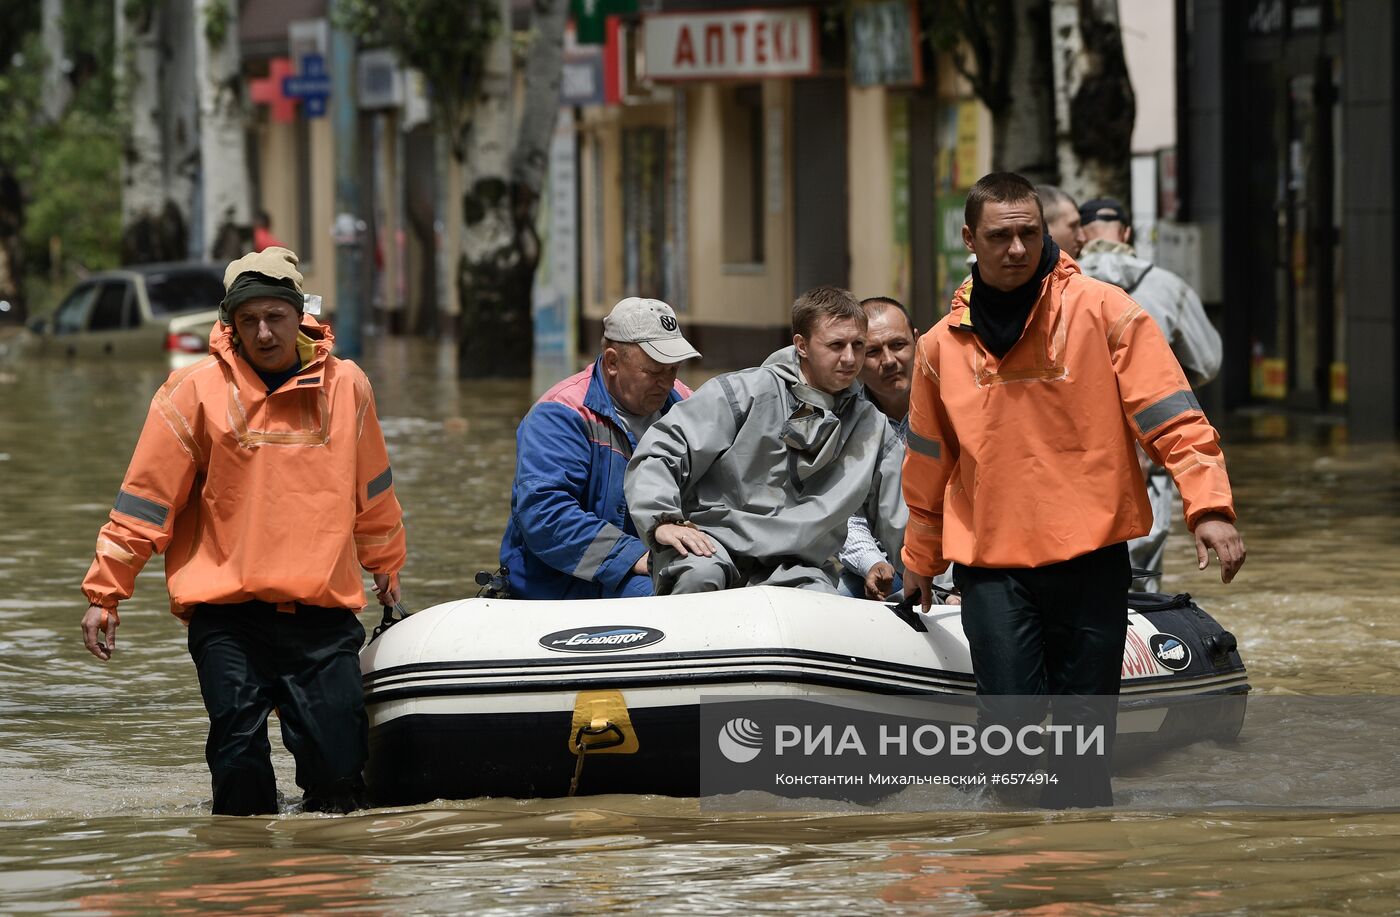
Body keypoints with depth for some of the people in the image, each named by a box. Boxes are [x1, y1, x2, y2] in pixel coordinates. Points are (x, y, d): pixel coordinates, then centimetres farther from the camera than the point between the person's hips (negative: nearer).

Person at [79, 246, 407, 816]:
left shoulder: (346, 386, 7)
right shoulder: (197, 391, -1)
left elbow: (371, 492, 24)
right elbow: (145, 500, 3)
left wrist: (386, 567, 36)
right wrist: (105, 591, 1)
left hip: (324, 610, 2)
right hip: (226, 612, -2)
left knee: (339, 766, -5)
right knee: (240, 758, -8)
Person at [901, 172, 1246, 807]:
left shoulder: (1103, 312, -3)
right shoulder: (944, 345, 7)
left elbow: (1171, 417, -7)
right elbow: (929, 463, 21)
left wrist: (1209, 506, -19)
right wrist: (920, 559, 29)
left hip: (1091, 555, -1)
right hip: (991, 564, 2)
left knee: (1086, 725, 2)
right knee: (1007, 722, -9)